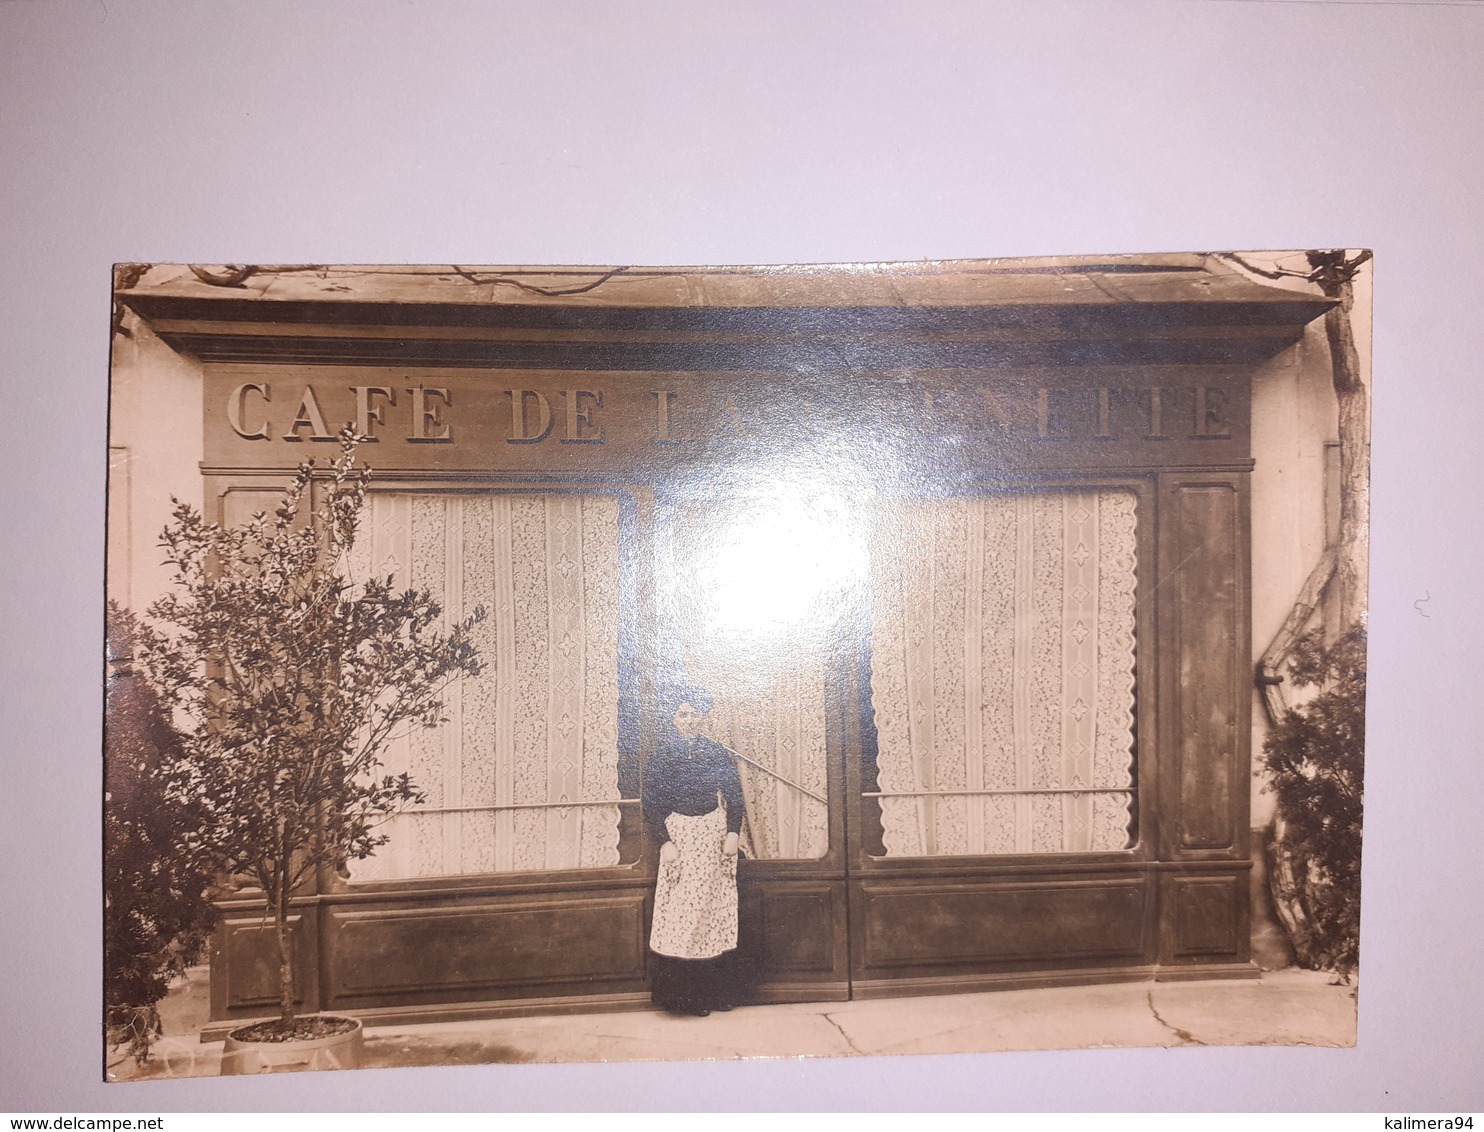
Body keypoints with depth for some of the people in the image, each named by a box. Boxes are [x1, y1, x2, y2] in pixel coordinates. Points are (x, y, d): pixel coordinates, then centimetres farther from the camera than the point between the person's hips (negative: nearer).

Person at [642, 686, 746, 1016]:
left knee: (717, 912, 5)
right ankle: (686, 994, 4)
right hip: (680, 837, -2)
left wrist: (733, 832, -3)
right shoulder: (662, 756, 0)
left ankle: (718, 992, 13)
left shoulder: (717, 753, 6)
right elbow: (652, 804, -2)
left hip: (715, 836, 2)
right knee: (683, 912, -4)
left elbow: (734, 796, 8)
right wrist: (665, 842, -10)